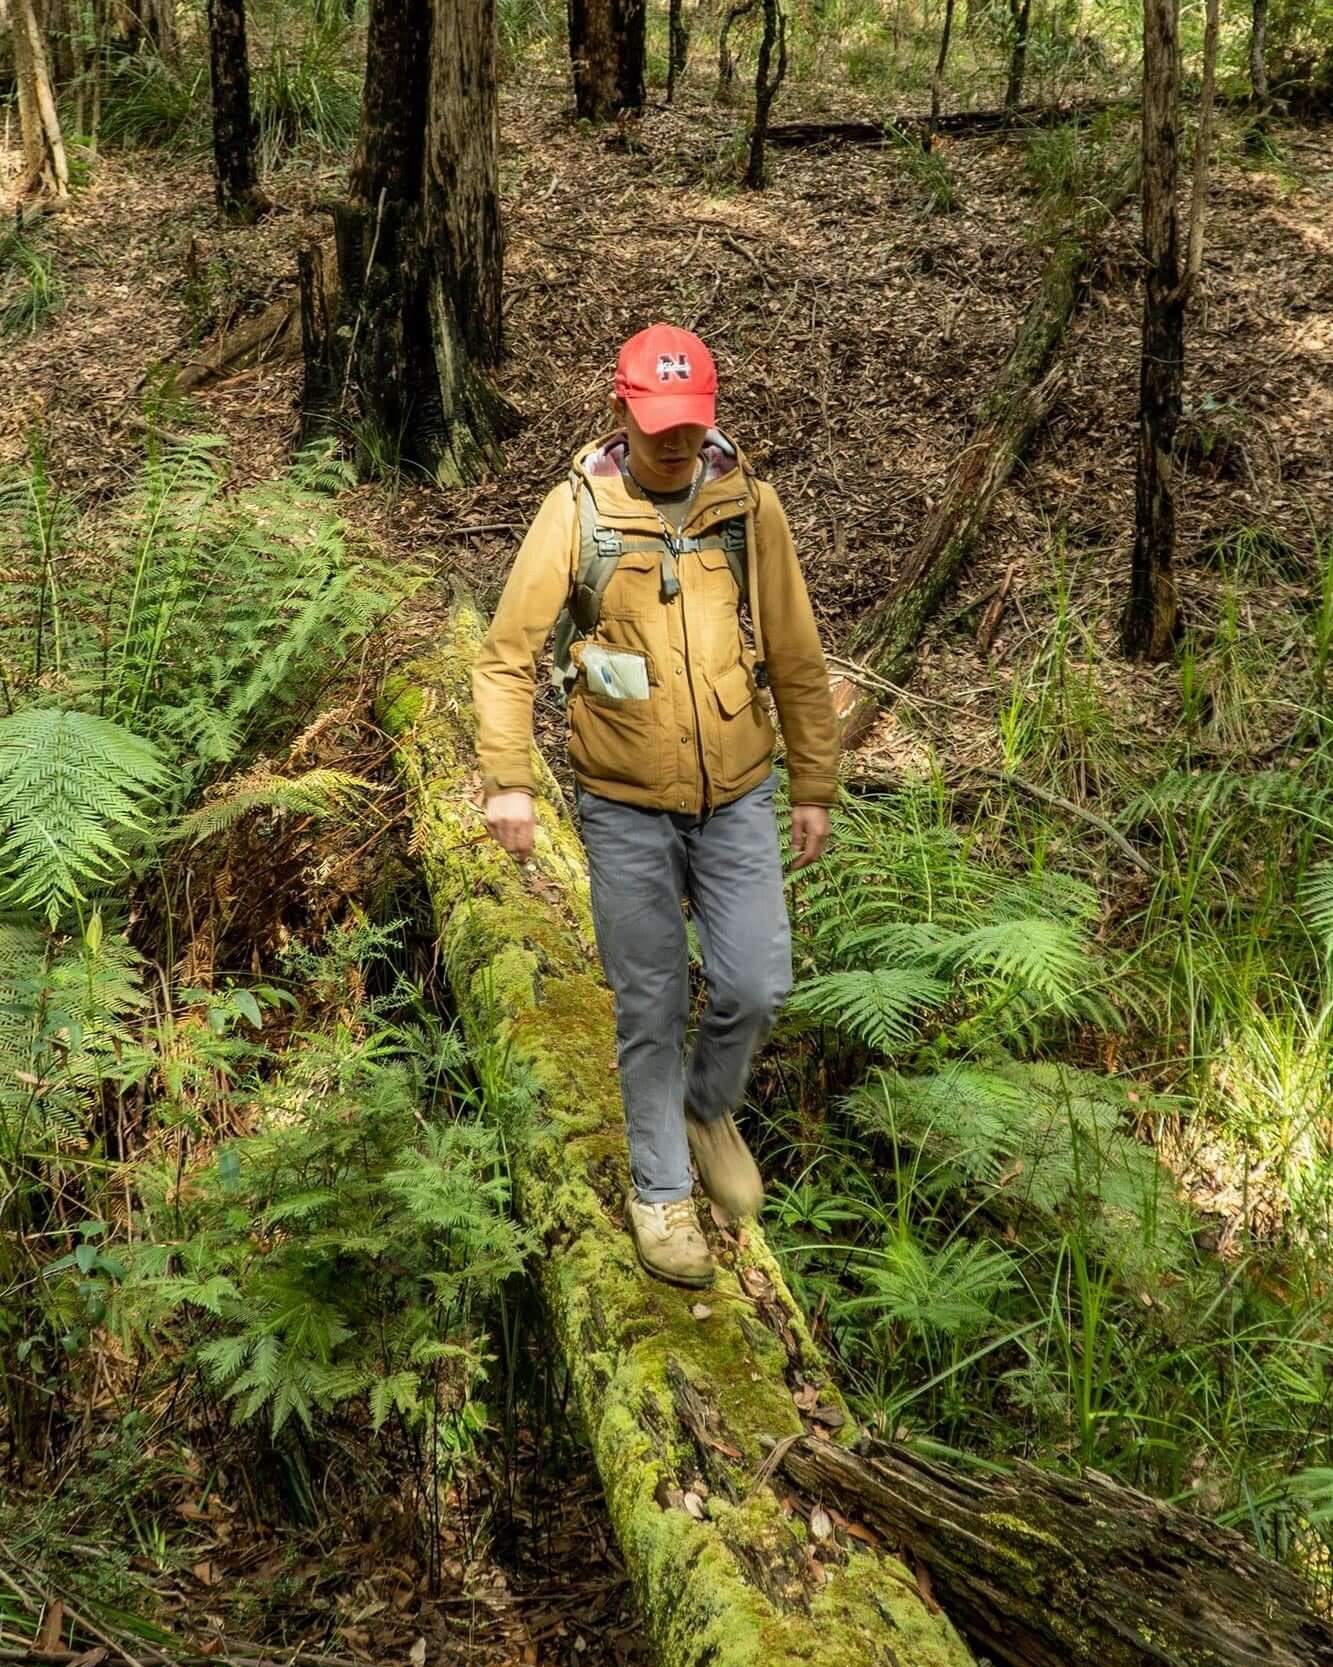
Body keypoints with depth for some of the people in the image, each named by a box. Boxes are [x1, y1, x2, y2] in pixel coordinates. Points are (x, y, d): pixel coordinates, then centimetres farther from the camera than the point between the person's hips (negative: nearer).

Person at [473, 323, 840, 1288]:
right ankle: (660, 1188, 27)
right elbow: (508, 653, -8)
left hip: (737, 799, 2)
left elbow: (796, 657, 3)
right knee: (652, 1009, 7)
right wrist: (508, 779, -19)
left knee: (756, 987, 1)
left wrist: (816, 786, 6)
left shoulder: (749, 503, -3)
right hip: (627, 809, -2)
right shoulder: (577, 511, -9)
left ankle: (709, 1106, 34)